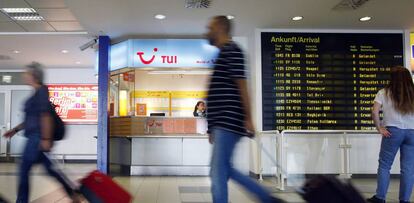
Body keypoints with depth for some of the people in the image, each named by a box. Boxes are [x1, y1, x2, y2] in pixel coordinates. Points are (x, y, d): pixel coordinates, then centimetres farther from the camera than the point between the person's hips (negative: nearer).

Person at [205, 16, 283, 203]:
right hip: (223, 123, 10)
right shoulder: (223, 54, 22)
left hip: (228, 122, -10)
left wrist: (248, 118, -19)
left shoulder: (231, 50, -6)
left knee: (218, 173, -8)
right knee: (224, 170, 13)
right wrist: (213, 127, 23)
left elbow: (241, 85, -14)